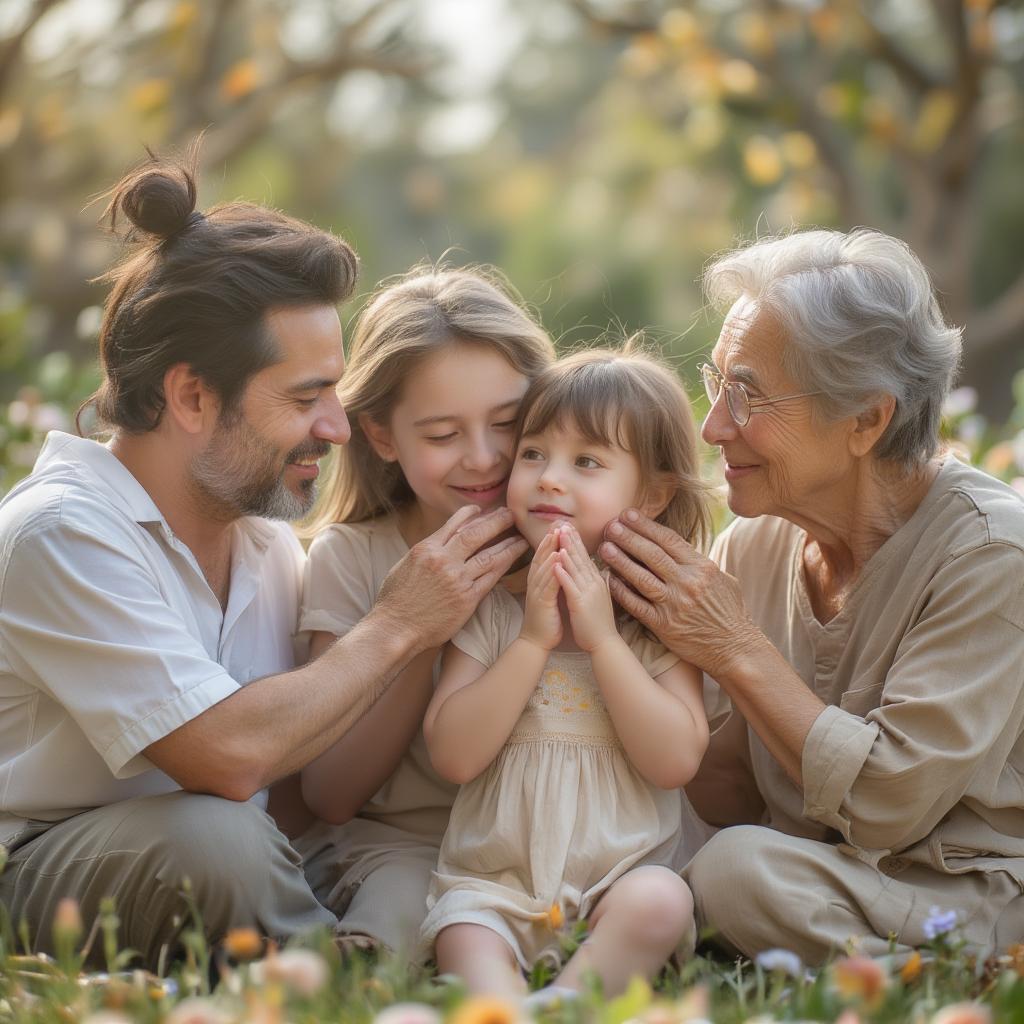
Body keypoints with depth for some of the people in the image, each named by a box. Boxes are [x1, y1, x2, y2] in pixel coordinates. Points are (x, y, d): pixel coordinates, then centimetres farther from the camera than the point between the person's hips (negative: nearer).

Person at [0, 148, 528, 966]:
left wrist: (441, 631, -6)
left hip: (227, 867, 6)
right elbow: (229, 755, -26)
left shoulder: (267, 542, 7)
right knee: (213, 834, -33)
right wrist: (397, 629, -15)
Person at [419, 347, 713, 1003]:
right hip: (493, 881, 0)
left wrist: (601, 637, -13)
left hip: (619, 879, 0)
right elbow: (453, 757, -6)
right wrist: (535, 640, -12)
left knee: (660, 901, -31)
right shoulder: (491, 606, 5)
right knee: (465, 940, -30)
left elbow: (676, 762, -10)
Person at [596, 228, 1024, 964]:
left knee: (739, 868, -27)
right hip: (814, 882, 5)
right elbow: (740, 799, 6)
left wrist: (737, 650, -19)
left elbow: (888, 804, -22)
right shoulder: (753, 545, 1)